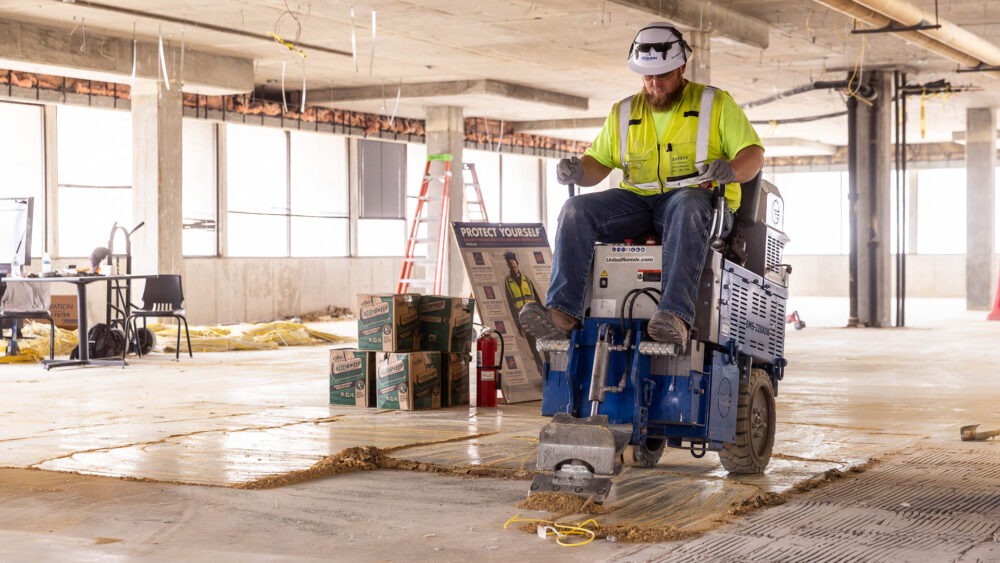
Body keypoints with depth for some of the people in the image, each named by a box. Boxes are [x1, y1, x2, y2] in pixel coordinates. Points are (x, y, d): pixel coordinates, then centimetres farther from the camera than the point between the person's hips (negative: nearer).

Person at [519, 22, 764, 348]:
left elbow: (753, 154, 2)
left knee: (688, 208, -41)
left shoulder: (716, 104, 9)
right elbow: (598, 162, 18)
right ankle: (562, 313, -35)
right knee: (576, 209, -22)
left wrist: (731, 169, -22)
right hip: (637, 201, 4)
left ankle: (676, 317, -55)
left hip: (696, 197, -4)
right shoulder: (623, 113, 20)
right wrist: (577, 171, -8)